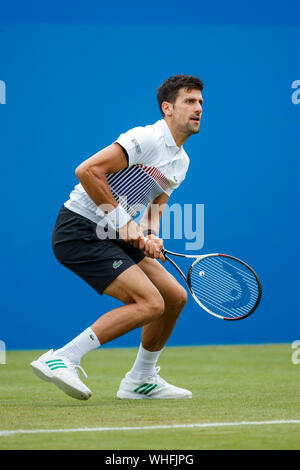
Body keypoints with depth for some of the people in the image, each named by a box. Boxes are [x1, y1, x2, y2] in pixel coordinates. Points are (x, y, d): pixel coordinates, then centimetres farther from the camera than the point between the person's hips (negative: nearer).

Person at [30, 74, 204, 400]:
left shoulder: (181, 162, 15)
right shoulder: (147, 139, -16)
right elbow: (87, 171, -23)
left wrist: (151, 235, -7)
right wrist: (124, 223, -20)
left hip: (111, 236, 10)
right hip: (79, 230, -10)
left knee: (175, 297, 8)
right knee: (150, 302, -20)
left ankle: (140, 380, 22)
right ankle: (62, 359, -18)